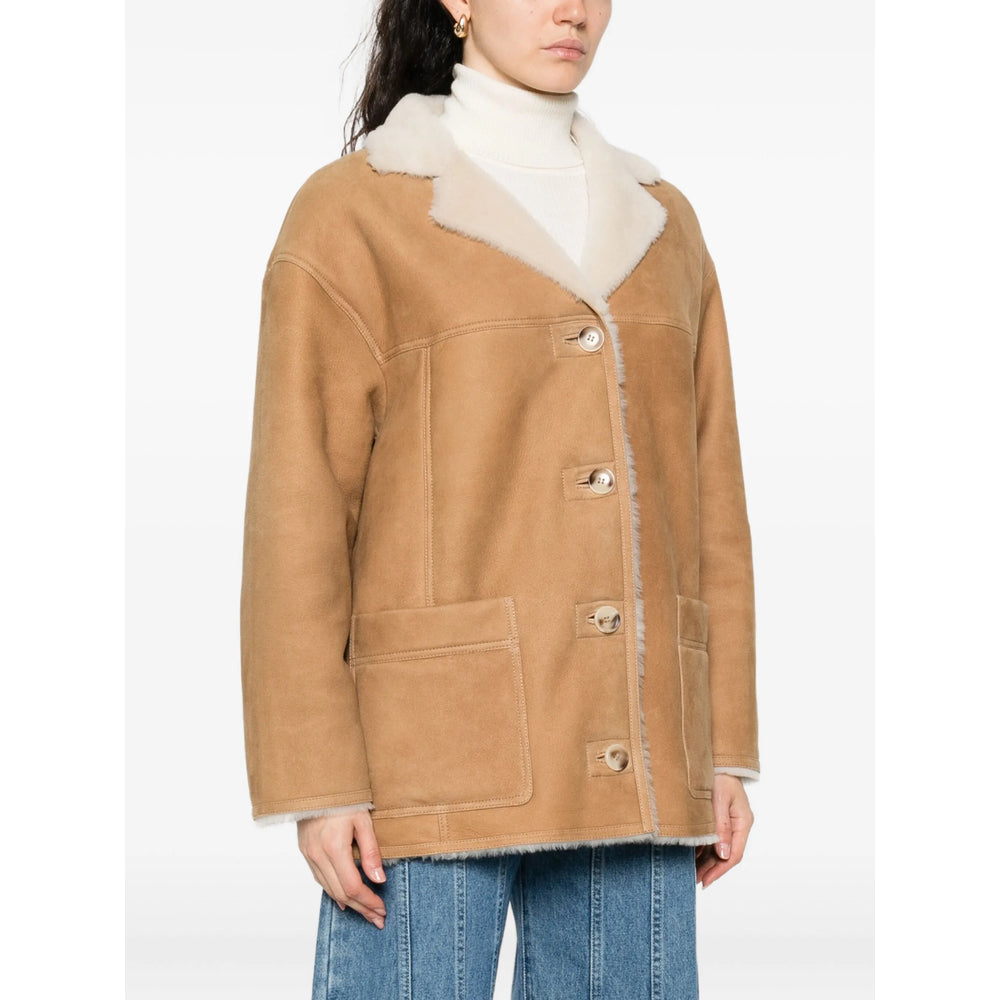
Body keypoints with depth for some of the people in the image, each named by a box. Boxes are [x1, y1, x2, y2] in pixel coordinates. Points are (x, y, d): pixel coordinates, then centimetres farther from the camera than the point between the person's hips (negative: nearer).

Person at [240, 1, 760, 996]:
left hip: (629, 761, 5)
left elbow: (707, 499, 15)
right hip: (434, 751, -5)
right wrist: (318, 784, -11)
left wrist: (724, 749, 9)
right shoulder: (355, 211, -2)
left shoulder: (657, 224, 14)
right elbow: (295, 513, -6)